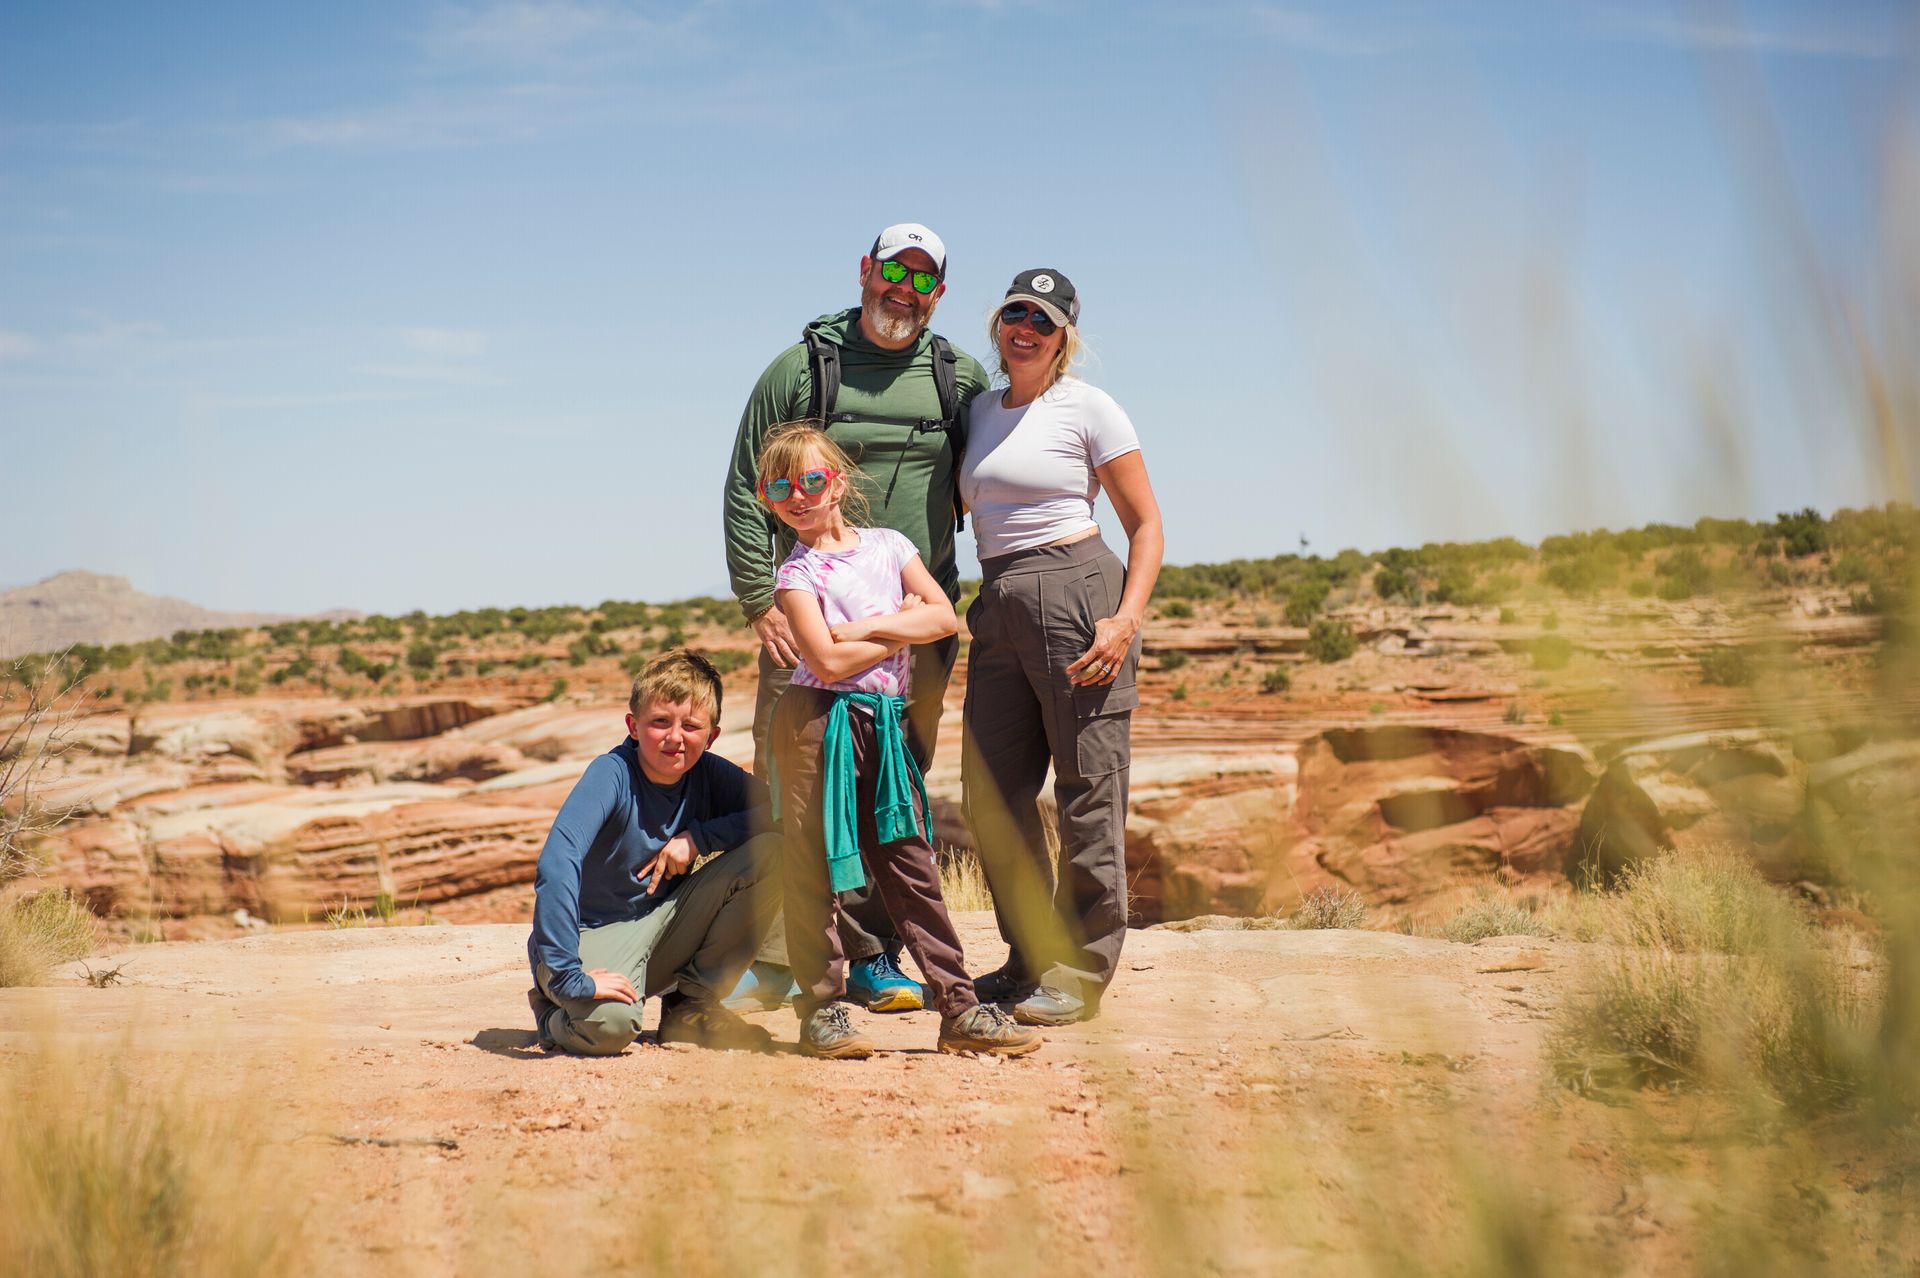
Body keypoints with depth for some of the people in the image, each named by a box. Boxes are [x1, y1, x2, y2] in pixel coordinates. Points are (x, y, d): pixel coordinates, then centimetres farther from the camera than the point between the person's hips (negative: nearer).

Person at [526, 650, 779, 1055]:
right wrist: (568, 979, -41)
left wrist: (698, 836, -17)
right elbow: (555, 866, -34)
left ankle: (692, 1005, -1)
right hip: (594, 935, -6)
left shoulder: (710, 774, -4)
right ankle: (554, 1011, 2)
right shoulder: (611, 775, -22)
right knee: (610, 1023, -39)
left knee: (770, 853, -14)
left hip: (663, 927, 6)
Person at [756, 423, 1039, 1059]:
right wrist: (899, 630, -4)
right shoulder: (796, 573, -2)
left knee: (910, 863, 5)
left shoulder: (888, 545, 11)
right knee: (813, 864, -1)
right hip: (818, 720, -4)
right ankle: (822, 1007, 9)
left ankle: (959, 1007, 5)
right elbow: (828, 660, -15)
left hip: (883, 722, 4)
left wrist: (867, 627, -8)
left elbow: (944, 616, 1)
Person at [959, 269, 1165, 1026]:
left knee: (1088, 788, -4)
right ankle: (1032, 957, 21)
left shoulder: (1088, 408, -1)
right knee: (992, 792, 7)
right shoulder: (979, 411, 16)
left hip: (1076, 592, -7)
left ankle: (1082, 971, 5)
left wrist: (1127, 617, -15)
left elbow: (1145, 523, -2)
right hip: (997, 608, 7)